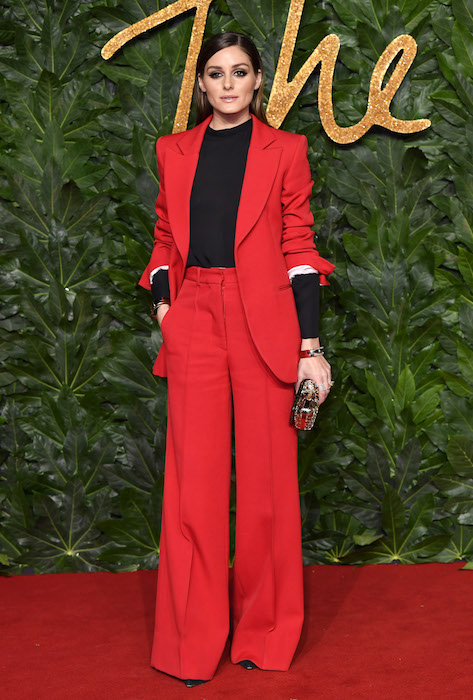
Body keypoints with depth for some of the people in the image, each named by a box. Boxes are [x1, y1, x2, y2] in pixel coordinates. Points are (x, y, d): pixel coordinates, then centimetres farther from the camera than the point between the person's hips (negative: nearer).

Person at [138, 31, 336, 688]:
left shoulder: (284, 150, 6)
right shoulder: (175, 150, 14)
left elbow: (298, 247, 2)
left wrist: (311, 346, -5)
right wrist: (162, 302, 1)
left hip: (265, 324, -2)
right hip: (194, 324, 2)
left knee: (266, 480, 4)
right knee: (193, 483, 1)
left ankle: (262, 632, 21)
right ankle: (193, 645, 13)